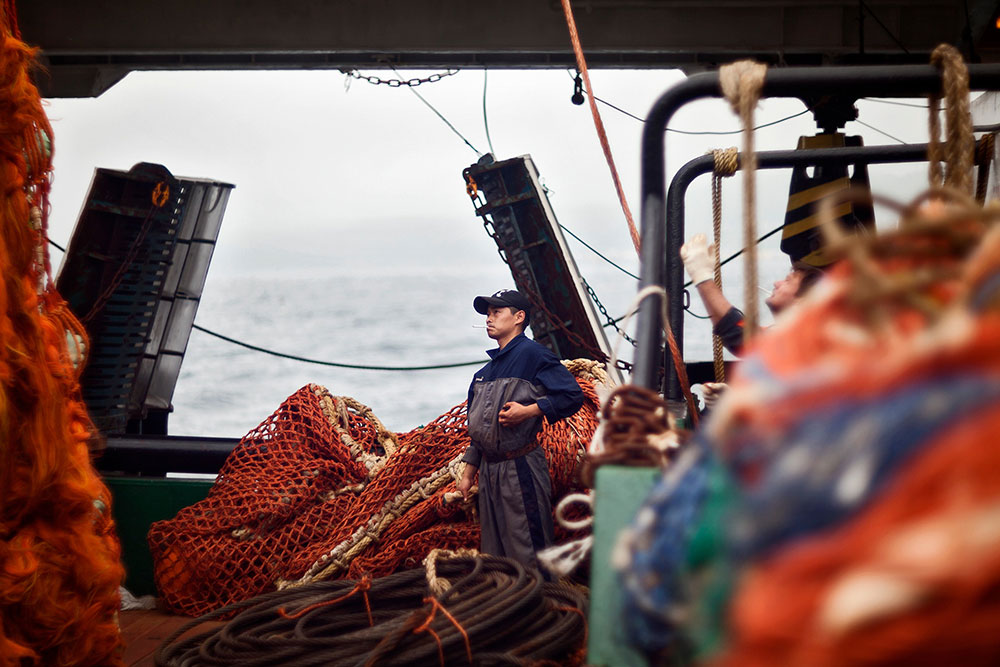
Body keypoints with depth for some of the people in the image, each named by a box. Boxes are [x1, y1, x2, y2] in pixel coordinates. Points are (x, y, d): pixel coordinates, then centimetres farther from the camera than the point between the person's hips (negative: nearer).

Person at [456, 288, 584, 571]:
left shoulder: (532, 354, -7)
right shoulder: (486, 372, 17)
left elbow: (572, 396, -14)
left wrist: (527, 411, -20)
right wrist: (468, 474, 20)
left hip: (521, 468, -8)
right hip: (489, 470, 8)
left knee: (527, 554, -6)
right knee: (493, 553, 14)